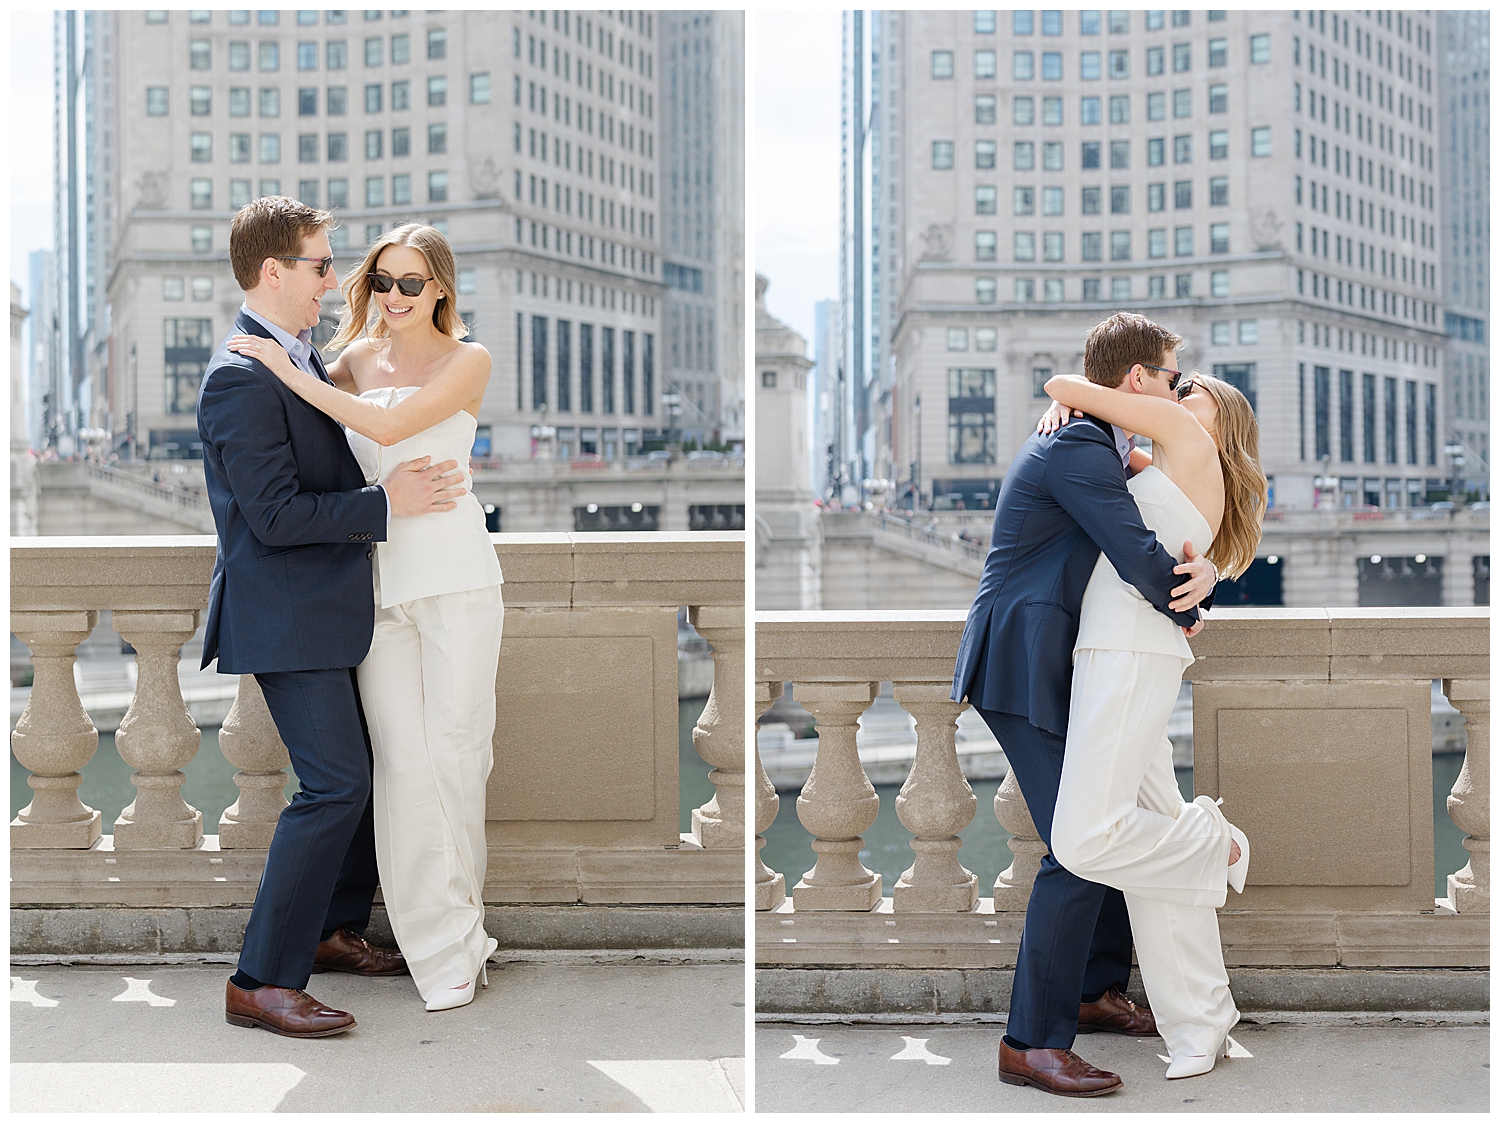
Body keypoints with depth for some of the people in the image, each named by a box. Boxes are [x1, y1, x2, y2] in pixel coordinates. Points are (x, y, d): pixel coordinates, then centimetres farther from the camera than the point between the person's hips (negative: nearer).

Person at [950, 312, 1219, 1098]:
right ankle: (1031, 1043, -7)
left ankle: (1096, 992, 31)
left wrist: (1201, 571, -6)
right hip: (1024, 670, -11)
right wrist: (1185, 612, -2)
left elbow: (1167, 543, 18)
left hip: (1056, 670, 11)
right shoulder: (1078, 449, -17)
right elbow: (1141, 561, -23)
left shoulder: (1094, 447, 16)